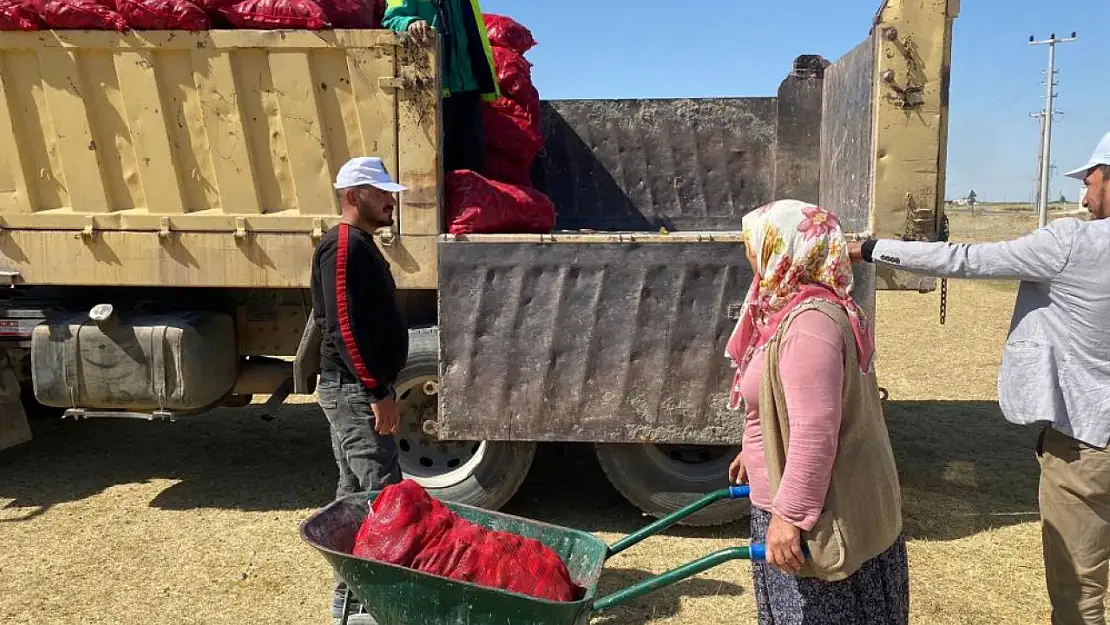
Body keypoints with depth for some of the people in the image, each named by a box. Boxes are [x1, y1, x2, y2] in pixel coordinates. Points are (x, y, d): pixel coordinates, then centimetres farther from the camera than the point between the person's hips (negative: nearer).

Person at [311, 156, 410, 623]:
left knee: (355, 491, 15)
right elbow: (343, 326, -24)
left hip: (355, 388, 10)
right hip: (355, 390, -10)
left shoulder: (360, 246, 16)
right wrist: (378, 390, -23)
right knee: (384, 496, -7)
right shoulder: (344, 247, -16)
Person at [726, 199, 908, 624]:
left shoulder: (809, 322, -26)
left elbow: (815, 431, -30)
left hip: (821, 517, -10)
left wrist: (789, 515, -27)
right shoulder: (798, 311, 8)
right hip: (807, 506, 10)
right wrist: (755, 452, 29)